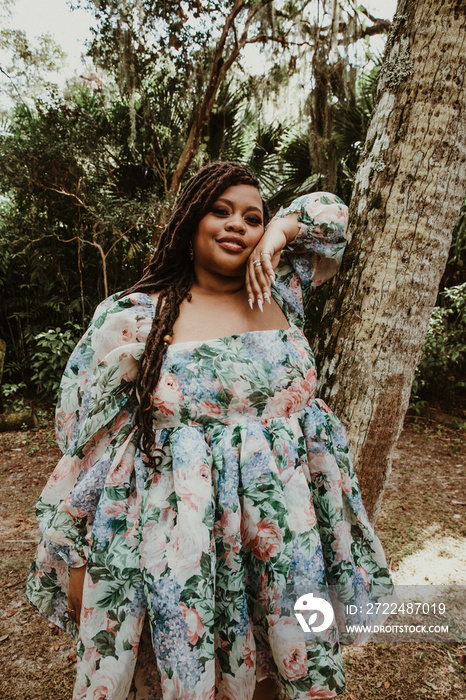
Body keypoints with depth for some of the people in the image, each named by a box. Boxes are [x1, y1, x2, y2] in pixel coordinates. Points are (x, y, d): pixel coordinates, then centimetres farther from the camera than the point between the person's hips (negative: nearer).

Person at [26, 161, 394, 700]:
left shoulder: (278, 294, 4)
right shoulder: (132, 318, -7)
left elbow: (331, 213, 18)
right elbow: (86, 443, -4)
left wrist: (279, 232, -2)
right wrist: (75, 556, -2)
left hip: (283, 534, 4)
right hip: (177, 538, -3)